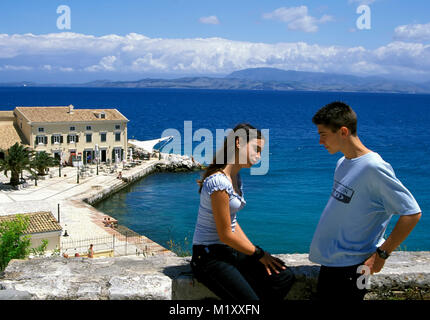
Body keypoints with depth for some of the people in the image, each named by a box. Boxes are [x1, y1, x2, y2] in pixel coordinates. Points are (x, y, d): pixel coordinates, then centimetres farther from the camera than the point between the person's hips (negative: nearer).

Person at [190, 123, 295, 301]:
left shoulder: (235, 177, 10)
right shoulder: (219, 181, -21)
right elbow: (226, 235, -18)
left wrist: (257, 253, 3)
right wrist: (259, 253, -6)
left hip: (230, 252, 9)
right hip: (210, 257, -9)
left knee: (285, 278, -5)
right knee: (249, 297, -24)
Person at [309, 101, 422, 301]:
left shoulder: (373, 168, -20)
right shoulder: (342, 164, 7)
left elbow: (412, 213, -19)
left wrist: (381, 254, -17)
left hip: (351, 267, -9)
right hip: (329, 262, 9)